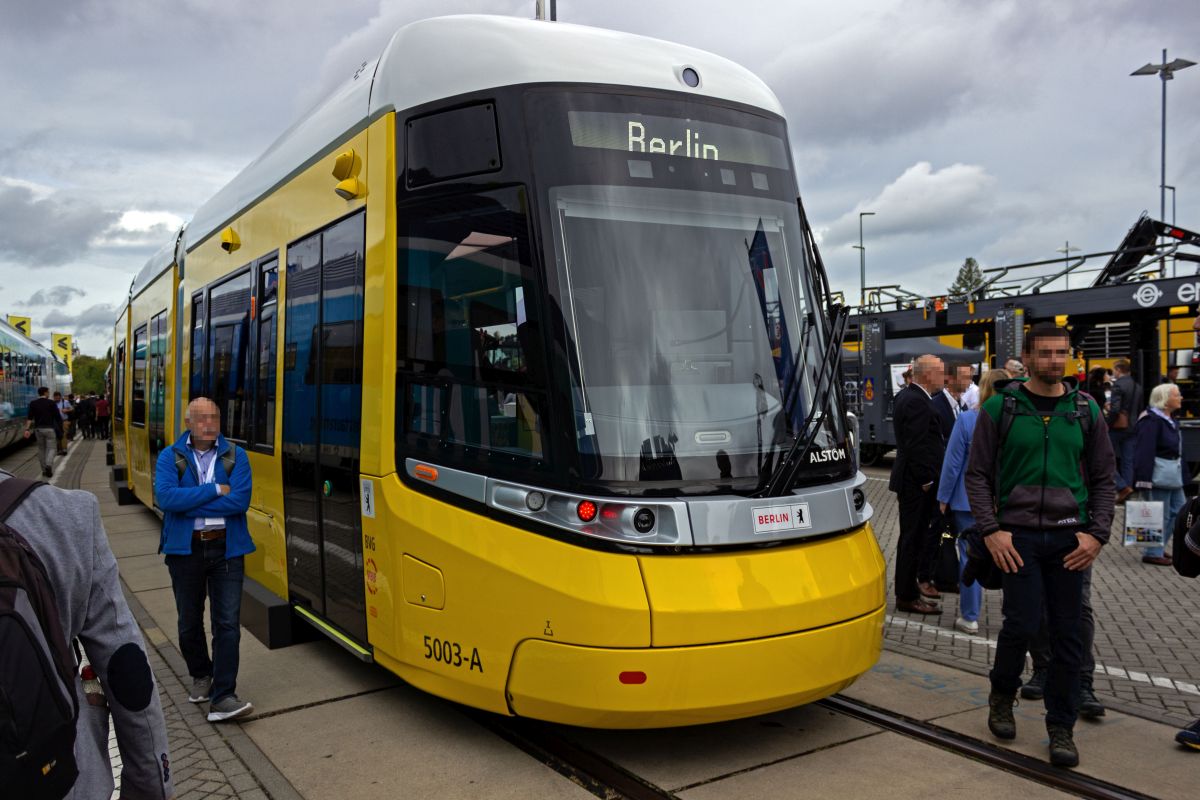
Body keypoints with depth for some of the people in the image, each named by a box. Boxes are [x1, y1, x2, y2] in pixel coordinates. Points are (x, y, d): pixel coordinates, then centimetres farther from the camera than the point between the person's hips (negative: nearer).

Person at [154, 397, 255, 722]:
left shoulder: (235, 455, -1)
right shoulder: (170, 457, 1)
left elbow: (240, 501, -15)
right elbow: (165, 497, -17)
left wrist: (188, 504, -15)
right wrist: (215, 490, -17)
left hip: (226, 549, -1)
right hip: (185, 550, 1)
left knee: (228, 623, -5)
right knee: (189, 622, 16)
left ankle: (222, 698, -2)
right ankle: (201, 676, 39)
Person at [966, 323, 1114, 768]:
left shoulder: (1086, 411, 7)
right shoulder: (1000, 408, 0)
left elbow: (1103, 479, 11)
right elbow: (977, 475, 0)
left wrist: (1097, 534, -1)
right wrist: (990, 531, -9)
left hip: (1070, 538, 3)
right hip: (1018, 535, -2)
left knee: (1068, 633, 5)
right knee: (1022, 623, -7)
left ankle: (1062, 727, 19)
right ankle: (1002, 697, 22)